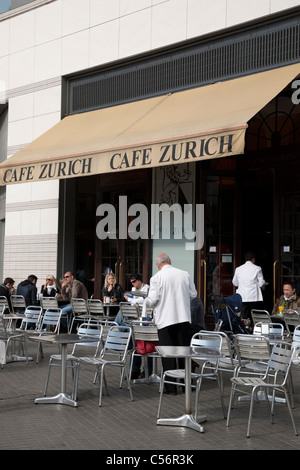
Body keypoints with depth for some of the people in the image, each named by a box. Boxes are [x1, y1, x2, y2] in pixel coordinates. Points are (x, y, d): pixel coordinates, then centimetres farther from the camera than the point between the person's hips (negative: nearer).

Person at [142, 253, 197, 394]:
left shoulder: (156, 278, -9)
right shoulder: (185, 274, 2)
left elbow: (152, 300, -11)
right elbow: (193, 294, 8)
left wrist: (145, 303, 12)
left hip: (165, 319, -3)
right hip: (183, 318, 3)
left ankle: (170, 386, 4)